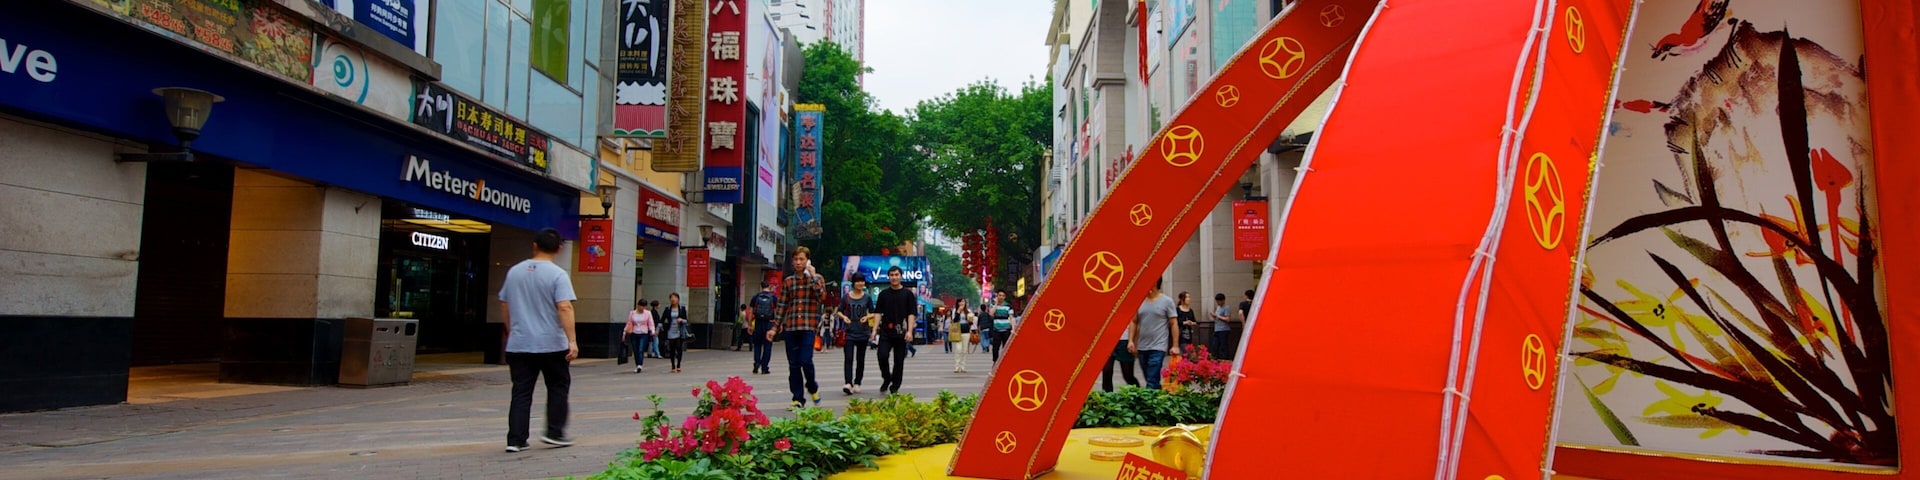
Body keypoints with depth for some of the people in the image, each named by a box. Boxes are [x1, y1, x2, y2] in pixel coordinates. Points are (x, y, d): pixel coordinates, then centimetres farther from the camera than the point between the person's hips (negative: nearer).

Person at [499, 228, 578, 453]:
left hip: (518, 344, 4)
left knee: (521, 392, 7)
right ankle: (554, 432, 12)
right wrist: (572, 340, -21)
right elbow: (564, 308, -19)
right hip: (551, 344, -4)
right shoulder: (558, 274, -10)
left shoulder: (515, 271, 8)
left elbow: (504, 306, 15)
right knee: (558, 386, 13)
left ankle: (516, 439, 5)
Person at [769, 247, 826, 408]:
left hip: (809, 327, -3)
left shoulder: (817, 278, 5)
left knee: (805, 361, -13)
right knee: (793, 365, 4)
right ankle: (798, 398, 14)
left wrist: (812, 276, -11)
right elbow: (782, 306, 13)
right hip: (790, 327, 3)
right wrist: (775, 328, 9)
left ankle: (812, 387, 16)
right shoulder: (788, 281, 12)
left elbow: (821, 296, -14)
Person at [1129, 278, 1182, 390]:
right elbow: (1134, 321, 11)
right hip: (1142, 347, 5)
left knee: (1152, 382, -12)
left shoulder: (1167, 301, -4)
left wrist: (1175, 346, -8)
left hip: (1158, 347, -5)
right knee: (1150, 380, 15)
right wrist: (1131, 340, 1)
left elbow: (1174, 324, -3)